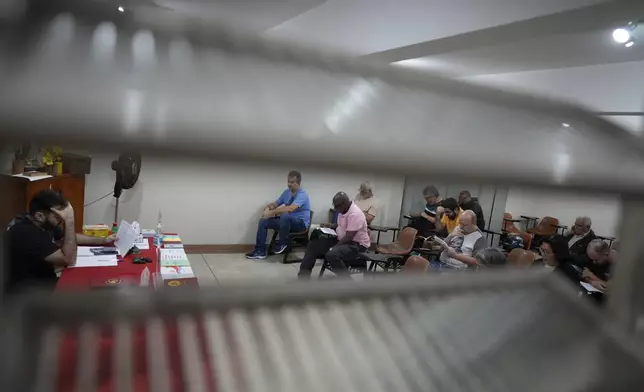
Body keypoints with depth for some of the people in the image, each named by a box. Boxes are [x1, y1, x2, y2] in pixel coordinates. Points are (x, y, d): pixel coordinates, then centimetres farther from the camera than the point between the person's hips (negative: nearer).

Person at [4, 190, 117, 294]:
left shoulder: (45, 224, -2)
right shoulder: (26, 233, -30)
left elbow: (71, 238, 16)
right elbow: (69, 260, -31)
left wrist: (103, 241, 8)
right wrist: (69, 221, -33)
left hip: (43, 281, 8)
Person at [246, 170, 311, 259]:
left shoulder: (302, 195, -20)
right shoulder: (286, 192, 6)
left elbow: (290, 209, -36)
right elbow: (274, 204, 14)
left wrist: (271, 212, -33)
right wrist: (267, 208, -11)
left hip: (301, 223, -8)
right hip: (286, 221, 8)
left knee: (285, 215, -39)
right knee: (263, 221, -4)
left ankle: (282, 243, -16)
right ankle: (260, 251, -2)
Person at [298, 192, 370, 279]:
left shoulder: (354, 214, -25)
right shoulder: (343, 209, 5)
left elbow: (349, 237, -26)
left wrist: (333, 247, -22)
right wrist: (330, 226, 6)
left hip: (356, 244, -10)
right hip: (341, 240, 10)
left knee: (331, 254, -36)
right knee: (313, 245, 2)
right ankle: (303, 277, 4)